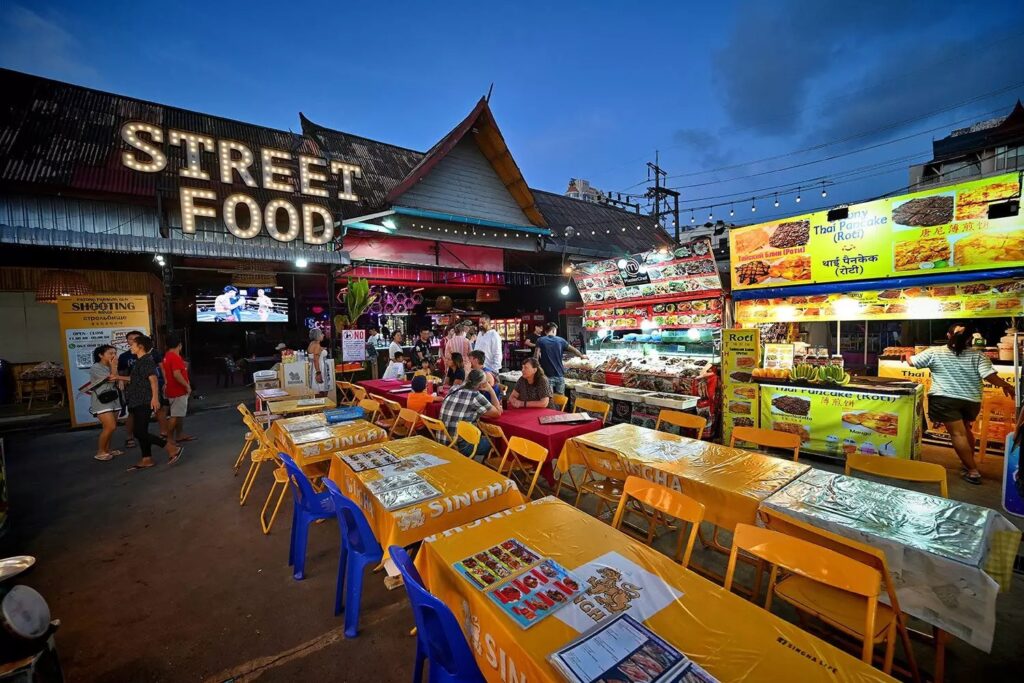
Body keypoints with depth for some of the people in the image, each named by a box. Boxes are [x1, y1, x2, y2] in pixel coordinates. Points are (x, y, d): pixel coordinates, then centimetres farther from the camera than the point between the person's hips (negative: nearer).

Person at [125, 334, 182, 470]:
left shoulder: (146, 360, -13)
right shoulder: (140, 361, 17)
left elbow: (153, 379, -24)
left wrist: (155, 398, -31)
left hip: (144, 402, -10)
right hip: (139, 402, 10)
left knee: (140, 433, -12)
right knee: (141, 432, 11)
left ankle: (173, 449, -10)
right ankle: (147, 459, 18)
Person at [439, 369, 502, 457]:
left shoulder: (453, 390, 4)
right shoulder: (476, 396, -14)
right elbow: (498, 413, -1)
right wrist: (491, 390, 3)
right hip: (460, 446, -6)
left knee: (482, 436, 29)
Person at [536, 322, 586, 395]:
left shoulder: (540, 341, -2)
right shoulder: (560, 340, 5)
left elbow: (536, 356, -13)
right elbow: (573, 349, 17)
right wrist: (581, 356, 33)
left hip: (548, 376, -2)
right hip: (560, 375, 2)